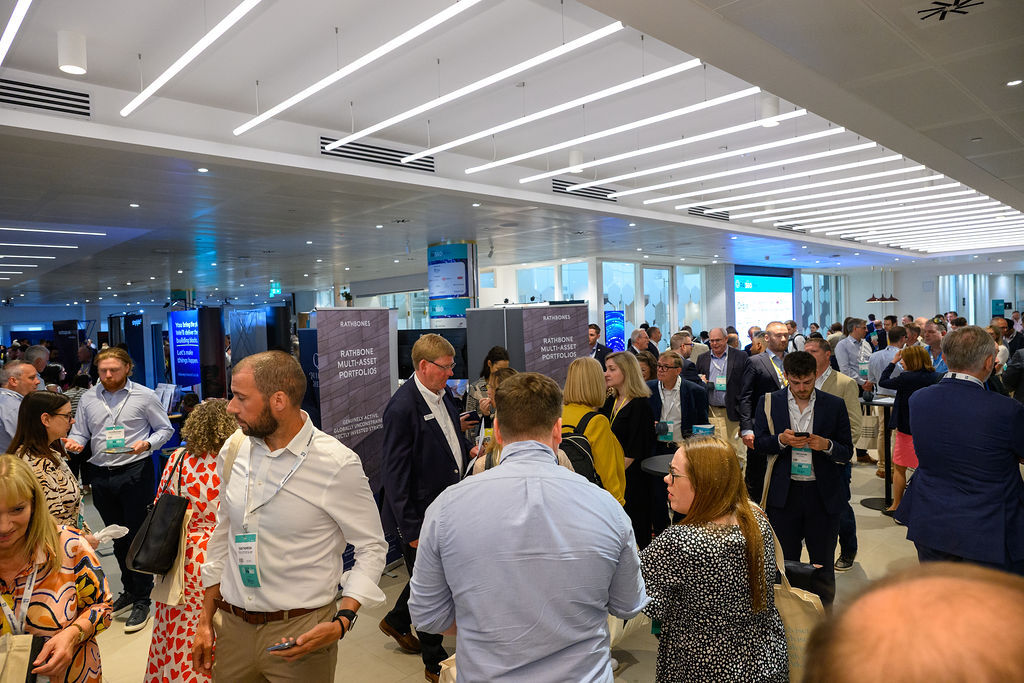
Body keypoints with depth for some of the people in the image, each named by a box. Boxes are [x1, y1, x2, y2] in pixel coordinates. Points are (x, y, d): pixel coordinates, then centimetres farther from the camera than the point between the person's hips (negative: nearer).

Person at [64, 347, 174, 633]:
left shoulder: (144, 396, -3)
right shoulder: (88, 399, 9)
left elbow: (165, 429, 1)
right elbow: (80, 433, 12)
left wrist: (147, 443, -17)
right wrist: (74, 443, -10)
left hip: (135, 473, -5)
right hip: (101, 476, 5)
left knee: (138, 536, -1)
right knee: (117, 537, 17)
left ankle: (142, 599, 11)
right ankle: (129, 590, 34)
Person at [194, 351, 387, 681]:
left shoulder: (337, 464, -18)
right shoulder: (233, 450, -1)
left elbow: (372, 548, -11)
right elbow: (222, 537, 10)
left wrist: (342, 622, -22)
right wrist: (205, 622, 13)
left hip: (301, 634, -5)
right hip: (231, 627, 5)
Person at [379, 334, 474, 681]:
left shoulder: (443, 395, 5)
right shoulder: (402, 407, -21)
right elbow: (395, 473, -20)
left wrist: (467, 450, 2)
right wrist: (411, 528, -19)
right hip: (422, 514, -8)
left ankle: (397, 620, 47)